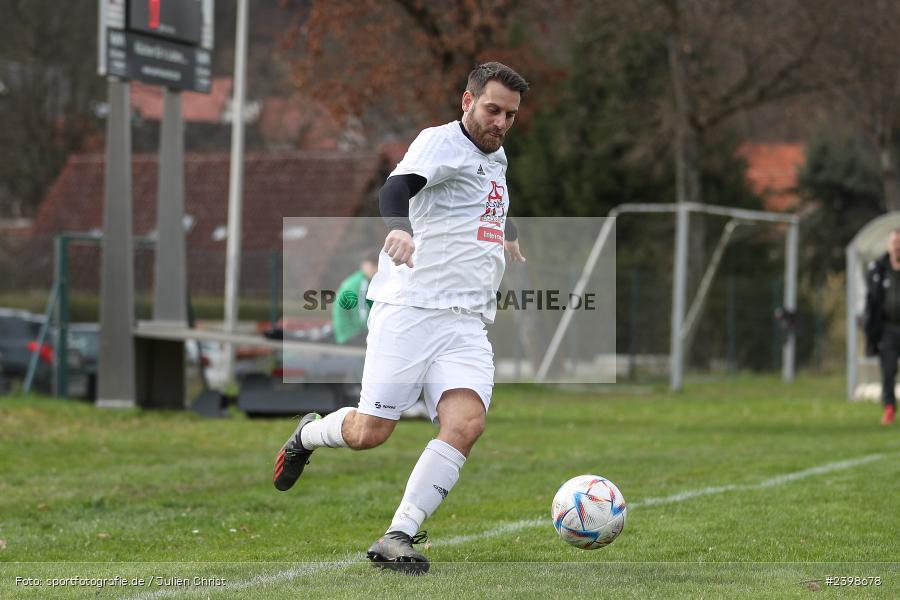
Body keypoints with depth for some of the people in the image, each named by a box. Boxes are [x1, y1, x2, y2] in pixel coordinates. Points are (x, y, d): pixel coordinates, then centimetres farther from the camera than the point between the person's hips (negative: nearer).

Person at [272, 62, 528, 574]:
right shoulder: (441, 141, -5)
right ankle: (308, 434, 30)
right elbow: (396, 188, -27)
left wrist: (510, 238, 56)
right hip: (411, 310, -6)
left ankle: (397, 538, -16)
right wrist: (399, 228, -47)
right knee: (370, 432, -6)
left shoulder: (496, 158, 20)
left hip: (467, 324, 6)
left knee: (467, 422, -19)